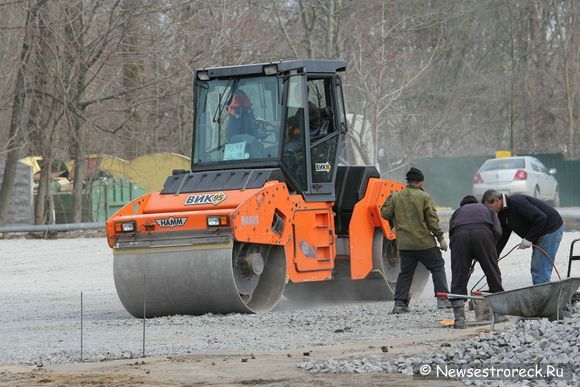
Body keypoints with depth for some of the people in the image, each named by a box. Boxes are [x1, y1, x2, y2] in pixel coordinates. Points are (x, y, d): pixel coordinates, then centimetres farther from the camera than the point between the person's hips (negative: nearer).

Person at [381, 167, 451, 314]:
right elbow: (432, 219, -8)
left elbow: (385, 214, 7)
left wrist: (388, 200, 24)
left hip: (404, 244, 3)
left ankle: (399, 303, 4)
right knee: (437, 268, 10)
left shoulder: (396, 197, 2)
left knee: (405, 273, 12)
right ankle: (443, 299, 3)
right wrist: (441, 238, -1)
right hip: (424, 242, -3)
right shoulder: (424, 197, -7)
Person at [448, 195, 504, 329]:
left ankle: (459, 317, -6)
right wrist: (488, 252, 27)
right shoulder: (487, 209, 37)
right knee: (493, 273, 13)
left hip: (459, 235, 0)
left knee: (458, 278, 3)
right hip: (483, 232, 0)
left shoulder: (457, 212, 38)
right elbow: (498, 232, 18)